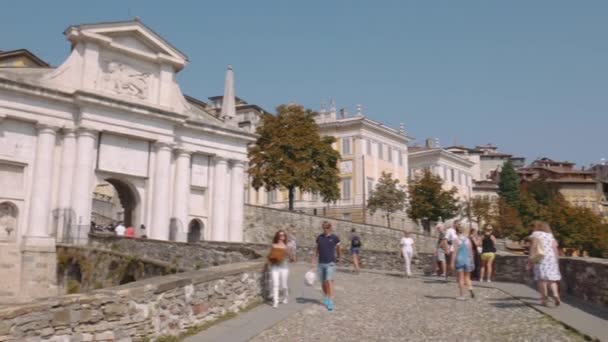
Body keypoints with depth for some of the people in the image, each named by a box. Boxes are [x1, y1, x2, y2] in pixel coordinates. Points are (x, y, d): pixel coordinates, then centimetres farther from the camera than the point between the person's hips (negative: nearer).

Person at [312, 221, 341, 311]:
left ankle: (331, 301, -14)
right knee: (323, 282, 10)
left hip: (330, 263, -3)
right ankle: (325, 297, 30)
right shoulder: (319, 237, 4)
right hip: (321, 263, 3)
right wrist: (314, 260, 6)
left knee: (329, 281, -14)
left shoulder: (334, 238, -2)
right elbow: (317, 249, 11)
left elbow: (338, 248, 15)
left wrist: (338, 257, 27)